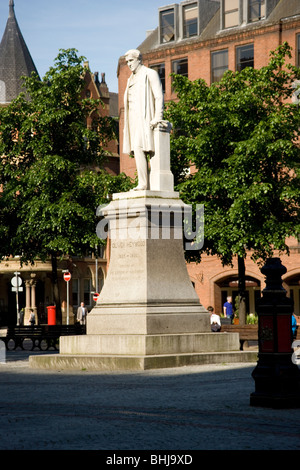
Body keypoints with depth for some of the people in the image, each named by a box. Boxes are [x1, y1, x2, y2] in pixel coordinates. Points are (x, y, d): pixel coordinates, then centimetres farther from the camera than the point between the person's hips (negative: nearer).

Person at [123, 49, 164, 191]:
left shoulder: (150, 74, 0)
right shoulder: (131, 79, 24)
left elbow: (159, 96, -7)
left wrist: (157, 118, -18)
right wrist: (127, 122, 14)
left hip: (144, 117, -8)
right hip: (133, 117, 8)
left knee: (138, 148, -22)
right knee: (139, 151, 1)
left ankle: (143, 183, -26)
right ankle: (145, 184, -1)